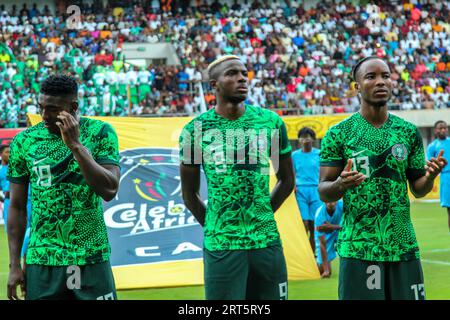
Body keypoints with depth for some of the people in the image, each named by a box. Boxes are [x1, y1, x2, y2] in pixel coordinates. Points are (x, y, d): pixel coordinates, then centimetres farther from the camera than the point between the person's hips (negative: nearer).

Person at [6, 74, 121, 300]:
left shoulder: (99, 133, -3)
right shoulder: (24, 141, 1)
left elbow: (109, 191, -13)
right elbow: (18, 207, 6)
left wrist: (76, 145, -18)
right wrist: (14, 265, 2)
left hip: (91, 258, -1)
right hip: (41, 260, 1)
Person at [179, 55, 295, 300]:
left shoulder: (271, 122, 4)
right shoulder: (195, 130, -1)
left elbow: (286, 180, 14)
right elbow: (189, 194, 8)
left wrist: (261, 217, 11)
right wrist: (214, 226, 5)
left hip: (267, 241, 2)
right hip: (220, 245, -2)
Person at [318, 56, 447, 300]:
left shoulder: (409, 132, 8)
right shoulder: (338, 134, -2)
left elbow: (418, 190, 14)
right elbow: (323, 193, -1)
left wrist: (429, 176, -8)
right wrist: (341, 184, -23)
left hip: (404, 246, 3)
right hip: (357, 250, -3)